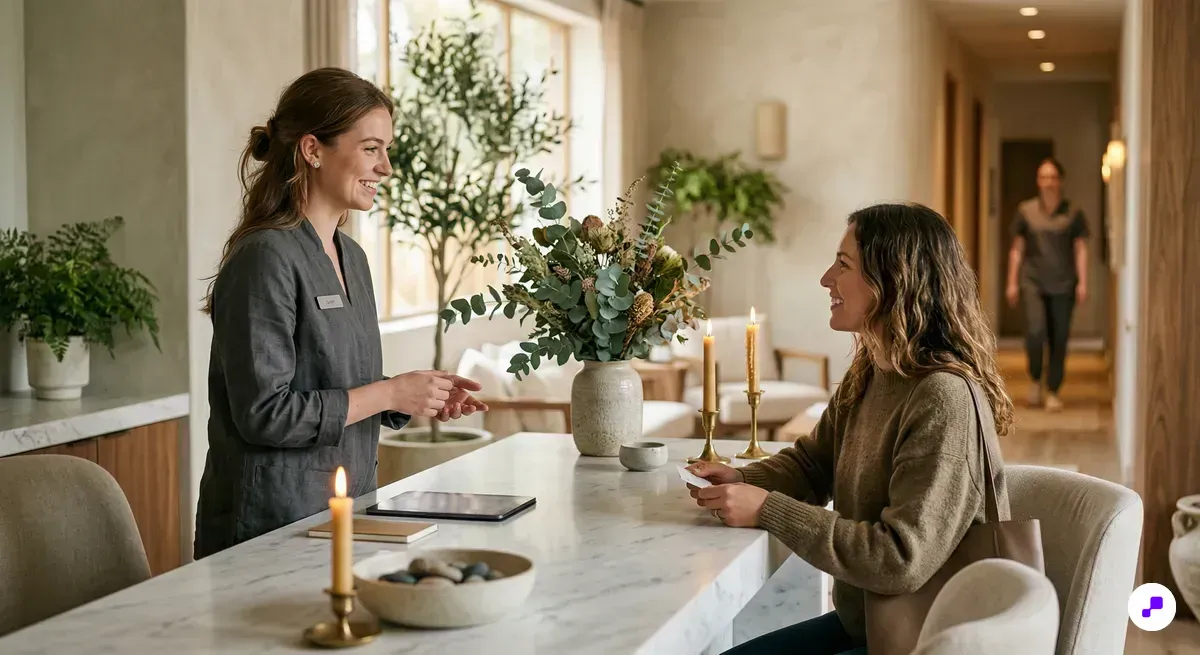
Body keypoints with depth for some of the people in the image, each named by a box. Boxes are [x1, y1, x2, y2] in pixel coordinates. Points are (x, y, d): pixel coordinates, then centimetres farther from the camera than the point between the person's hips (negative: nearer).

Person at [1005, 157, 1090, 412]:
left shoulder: (1073, 213, 4)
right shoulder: (1026, 211, 5)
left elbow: (1080, 249, 4)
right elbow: (1017, 249, 8)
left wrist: (1082, 283, -4)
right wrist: (1012, 282, 5)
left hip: (1063, 285, 0)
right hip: (1033, 282, 0)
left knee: (1059, 339, 2)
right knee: (1035, 332, -16)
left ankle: (1053, 392, 13)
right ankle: (1035, 379, 9)